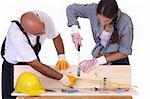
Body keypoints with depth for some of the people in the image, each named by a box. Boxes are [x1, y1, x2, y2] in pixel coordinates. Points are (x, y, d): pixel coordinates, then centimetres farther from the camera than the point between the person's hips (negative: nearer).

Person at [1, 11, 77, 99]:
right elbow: (36, 65, -34)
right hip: (13, 65, -4)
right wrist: (62, 78, -30)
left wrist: (62, 58, -19)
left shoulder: (43, 17, -26)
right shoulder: (15, 35, -39)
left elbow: (56, 36, -6)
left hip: (34, 58, 4)